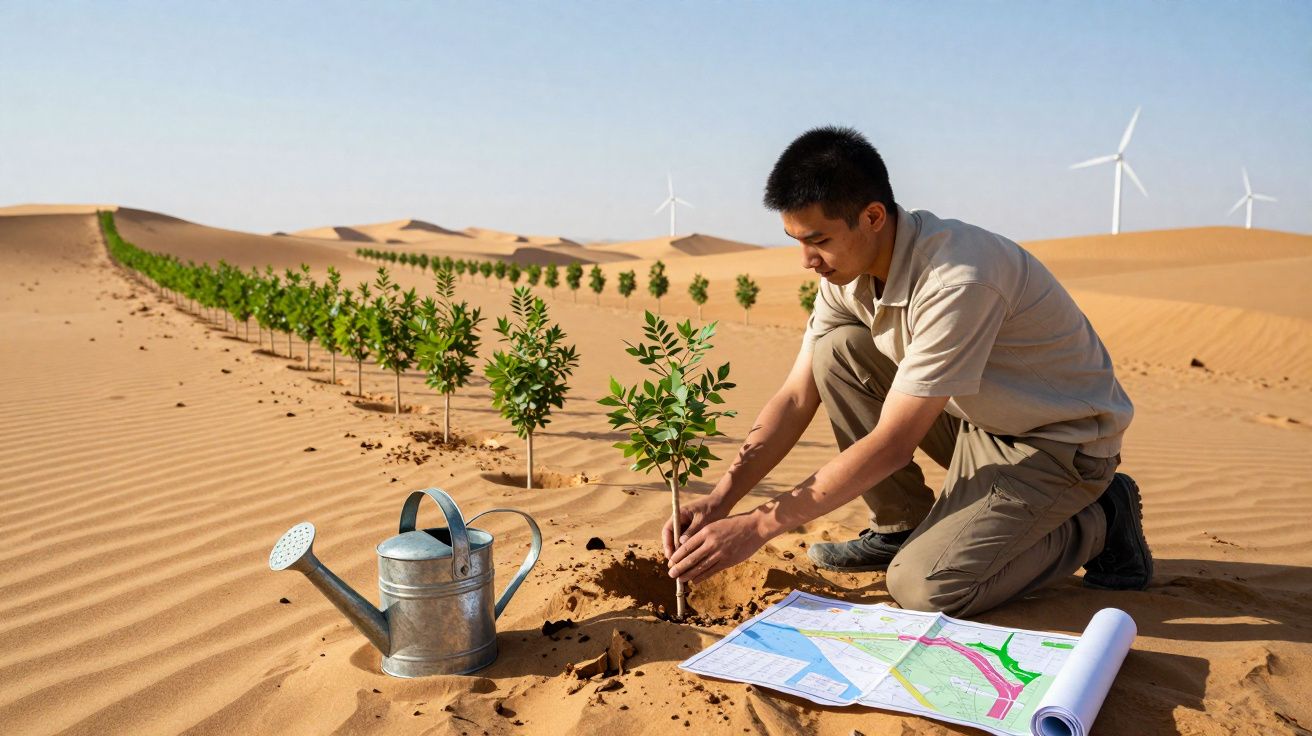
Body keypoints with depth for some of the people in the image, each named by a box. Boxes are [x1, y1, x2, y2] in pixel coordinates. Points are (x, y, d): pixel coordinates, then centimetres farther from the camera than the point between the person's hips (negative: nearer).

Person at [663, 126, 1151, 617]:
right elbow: (797, 396, -4)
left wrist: (758, 526, -29)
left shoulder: (956, 281, -33)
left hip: (1061, 439, -7)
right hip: (974, 417, 8)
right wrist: (719, 500, -15)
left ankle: (1099, 521, 1)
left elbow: (891, 444, -31)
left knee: (923, 587, -23)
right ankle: (900, 525, 5)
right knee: (836, 353, -10)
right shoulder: (847, 269, -7)